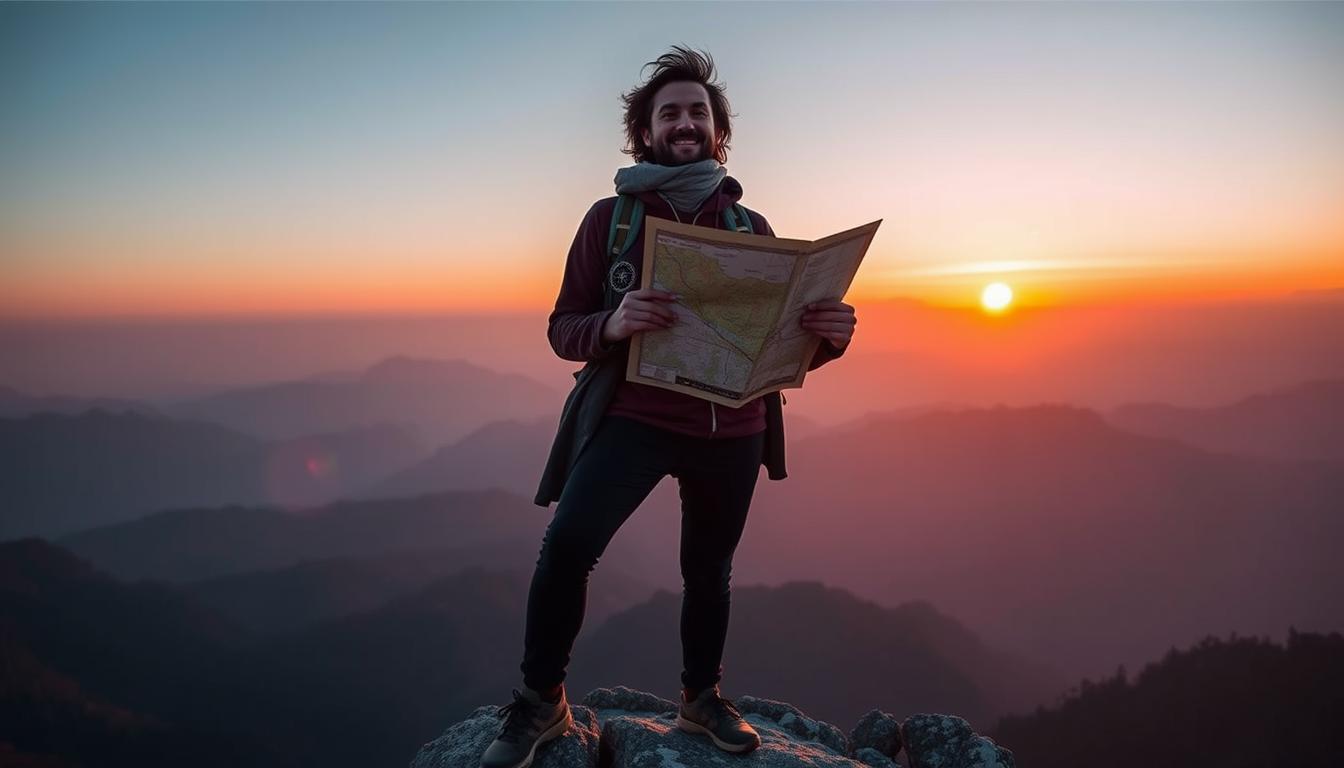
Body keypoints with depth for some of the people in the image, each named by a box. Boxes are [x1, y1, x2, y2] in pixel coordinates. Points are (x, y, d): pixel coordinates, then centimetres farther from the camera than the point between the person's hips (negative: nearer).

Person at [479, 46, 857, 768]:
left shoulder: (751, 227, 6)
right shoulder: (610, 216, -1)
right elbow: (563, 329, -3)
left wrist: (827, 335, -16)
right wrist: (614, 325, -26)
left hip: (733, 430, 3)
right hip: (635, 414, -3)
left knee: (709, 568, 15)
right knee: (568, 544, -22)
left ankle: (702, 699, 38)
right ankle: (539, 703, -1)